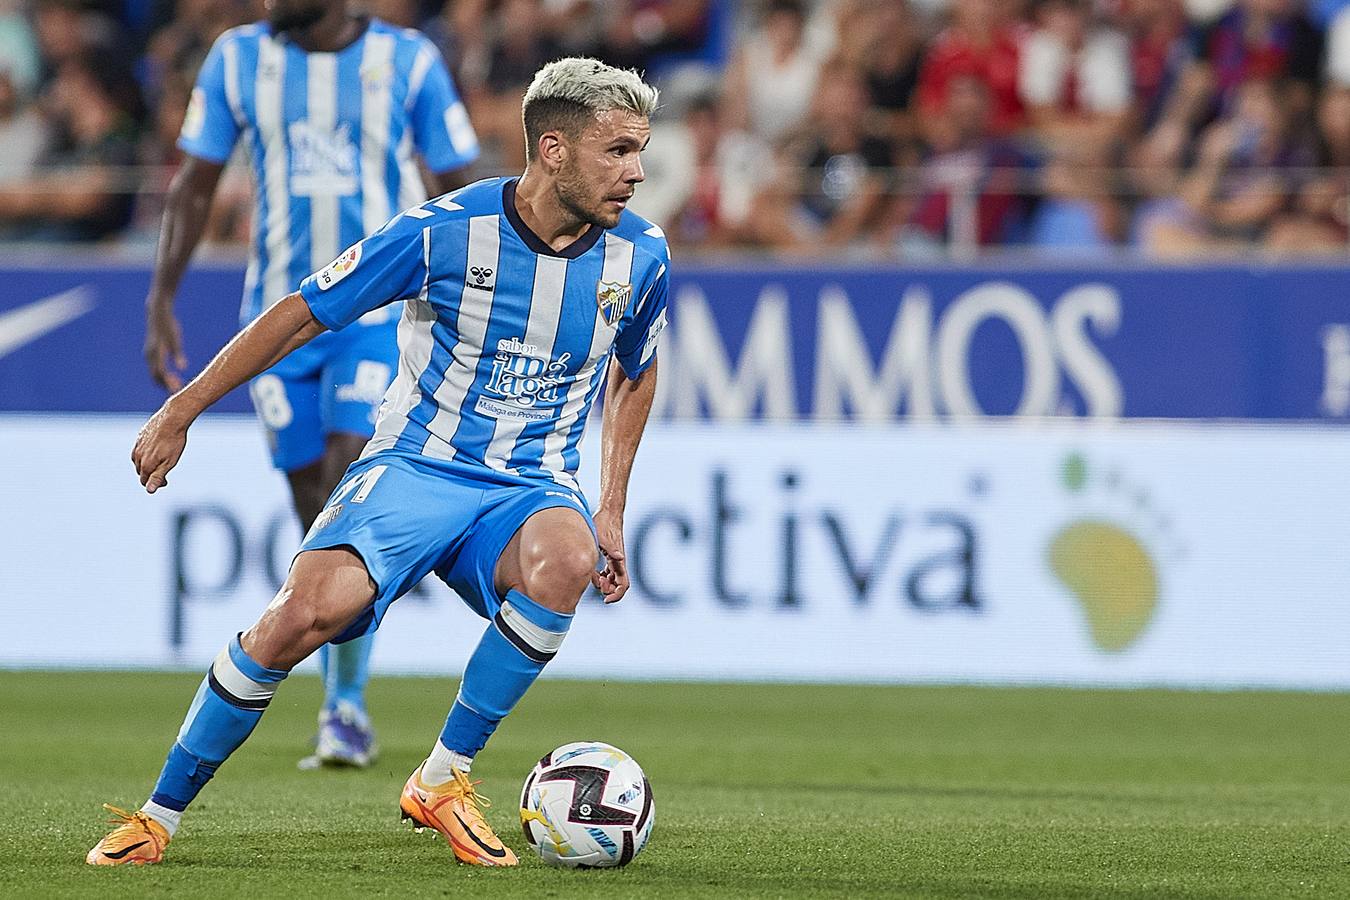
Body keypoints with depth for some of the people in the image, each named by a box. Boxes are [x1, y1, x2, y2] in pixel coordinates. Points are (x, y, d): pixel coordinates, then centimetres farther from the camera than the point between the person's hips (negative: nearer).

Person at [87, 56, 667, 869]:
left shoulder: (641, 257, -3)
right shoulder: (444, 231, -13)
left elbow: (635, 375, 19)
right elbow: (303, 314, -1)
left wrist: (611, 512, 13)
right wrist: (180, 413, 1)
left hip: (532, 487, 2)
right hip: (414, 467, -2)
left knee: (565, 560, -36)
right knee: (312, 607, -30)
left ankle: (441, 782, -17)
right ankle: (159, 816, -11)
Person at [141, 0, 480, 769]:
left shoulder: (409, 62, -3)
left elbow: (459, 195, 3)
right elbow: (196, 185, 9)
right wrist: (162, 301, 2)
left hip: (379, 312, -3)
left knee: (349, 496, -18)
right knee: (318, 515, 4)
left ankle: (347, 706, -11)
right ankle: (347, 716, 16)